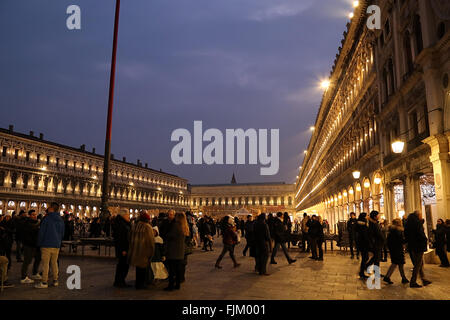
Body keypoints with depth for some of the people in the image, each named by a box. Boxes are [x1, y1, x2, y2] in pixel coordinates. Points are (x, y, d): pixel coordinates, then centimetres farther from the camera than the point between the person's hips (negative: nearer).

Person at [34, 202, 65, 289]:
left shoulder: (47, 218, -11)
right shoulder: (61, 220, 9)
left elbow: (41, 232, -8)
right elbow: (62, 233, 16)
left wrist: (39, 243, 2)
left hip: (47, 244, -6)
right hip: (56, 245, 6)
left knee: (45, 264, 0)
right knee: (54, 263, 13)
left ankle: (44, 282, 3)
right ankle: (55, 281, 16)